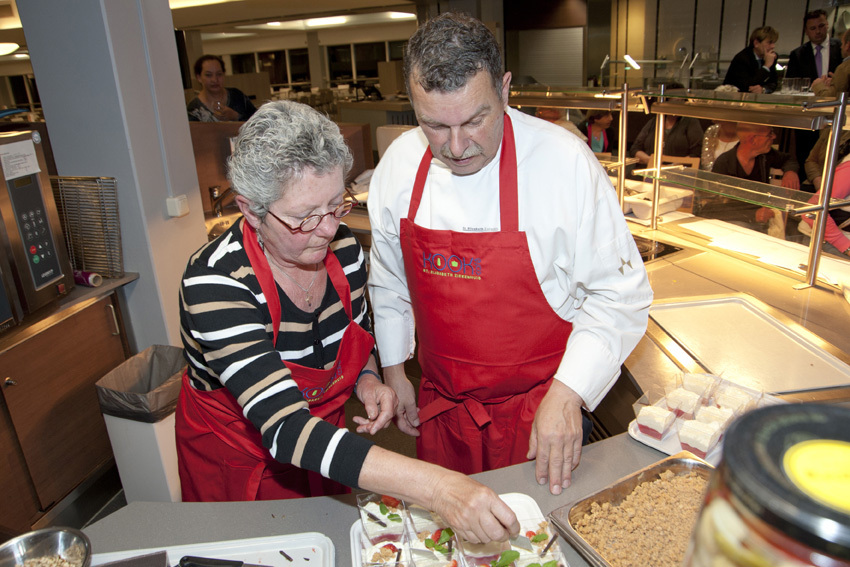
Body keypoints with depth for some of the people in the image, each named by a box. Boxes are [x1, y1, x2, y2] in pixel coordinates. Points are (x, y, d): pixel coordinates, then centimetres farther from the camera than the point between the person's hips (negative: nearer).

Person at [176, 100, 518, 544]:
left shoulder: (343, 249, -15)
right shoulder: (214, 283, -32)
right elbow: (286, 429, -41)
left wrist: (367, 382, -17)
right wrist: (434, 488, -48)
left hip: (327, 453, 4)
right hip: (237, 467, -4)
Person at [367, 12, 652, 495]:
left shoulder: (565, 161, -20)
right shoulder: (399, 164, -8)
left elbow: (619, 294, -13)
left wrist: (566, 395, -20)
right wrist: (395, 372, 11)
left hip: (539, 406, -3)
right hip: (441, 403, 4)